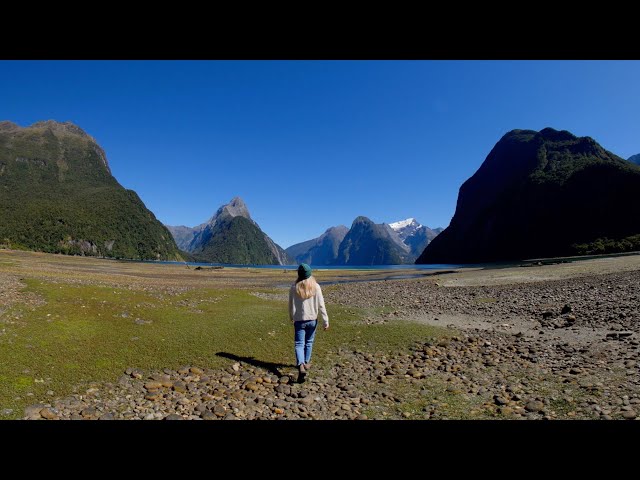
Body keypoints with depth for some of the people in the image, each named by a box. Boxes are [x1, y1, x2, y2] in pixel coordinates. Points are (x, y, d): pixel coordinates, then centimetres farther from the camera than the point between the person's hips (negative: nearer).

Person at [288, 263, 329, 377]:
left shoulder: (294, 288, -8)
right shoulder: (316, 287, -9)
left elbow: (290, 305, 2)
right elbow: (321, 305, -10)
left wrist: (291, 317, 20)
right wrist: (326, 321, -4)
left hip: (299, 320, -1)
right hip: (312, 320, 1)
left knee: (299, 344, 3)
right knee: (309, 342, 19)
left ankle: (301, 364, -17)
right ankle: (306, 363, 33)